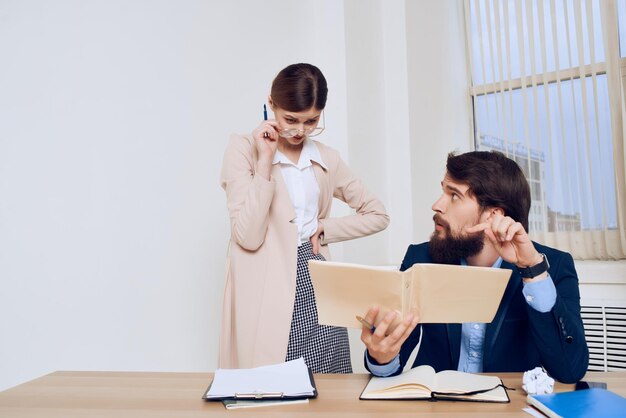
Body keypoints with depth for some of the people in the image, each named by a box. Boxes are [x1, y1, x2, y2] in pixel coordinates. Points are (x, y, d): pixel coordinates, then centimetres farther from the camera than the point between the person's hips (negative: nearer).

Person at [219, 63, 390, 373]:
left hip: (317, 291, 4)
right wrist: (265, 160, -15)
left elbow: (378, 215, 15)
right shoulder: (243, 148, -3)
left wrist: (326, 228, 2)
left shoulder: (327, 159, 9)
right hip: (267, 297, -4)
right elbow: (249, 237, -13)